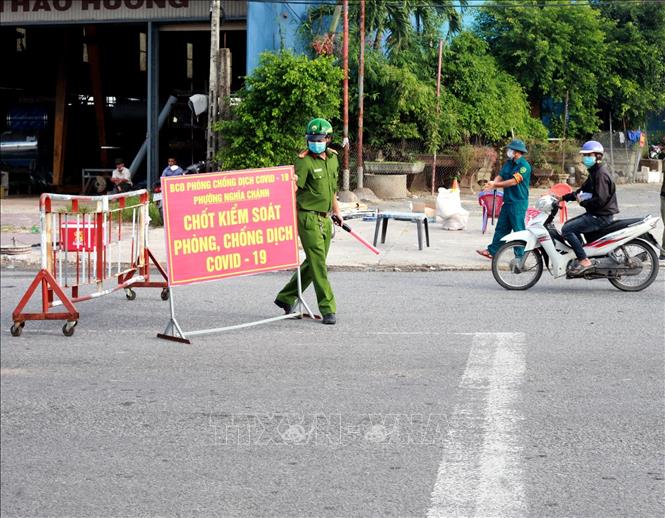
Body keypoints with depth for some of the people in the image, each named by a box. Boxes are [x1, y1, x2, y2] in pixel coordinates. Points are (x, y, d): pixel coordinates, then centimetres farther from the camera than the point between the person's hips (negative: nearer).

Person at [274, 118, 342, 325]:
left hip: (324, 219, 8)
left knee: (314, 263, 13)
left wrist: (336, 211, 29)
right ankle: (328, 309, -5)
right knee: (318, 265, -8)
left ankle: (286, 297, 26)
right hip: (308, 217, -8)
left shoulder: (333, 158, 11)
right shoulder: (304, 161, -12)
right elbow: (294, 191, -19)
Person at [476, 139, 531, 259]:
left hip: (518, 203, -9)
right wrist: (493, 183, -15)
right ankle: (492, 251, 15)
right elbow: (500, 176, 8)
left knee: (518, 230, -4)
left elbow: (514, 181, -21)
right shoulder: (508, 163, 14)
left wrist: (495, 185, -19)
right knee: (501, 228, 11)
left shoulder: (524, 166, -14)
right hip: (508, 201, 9)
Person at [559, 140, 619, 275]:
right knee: (569, 225, 20)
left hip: (601, 216, -11)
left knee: (567, 229, -17)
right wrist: (564, 197, 15)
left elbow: (600, 199, -25)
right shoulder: (594, 172, 16)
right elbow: (583, 190, 23)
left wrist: (583, 202, -13)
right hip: (595, 214, 11)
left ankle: (584, 261, -19)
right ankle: (581, 254, 18)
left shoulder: (601, 173, -17)